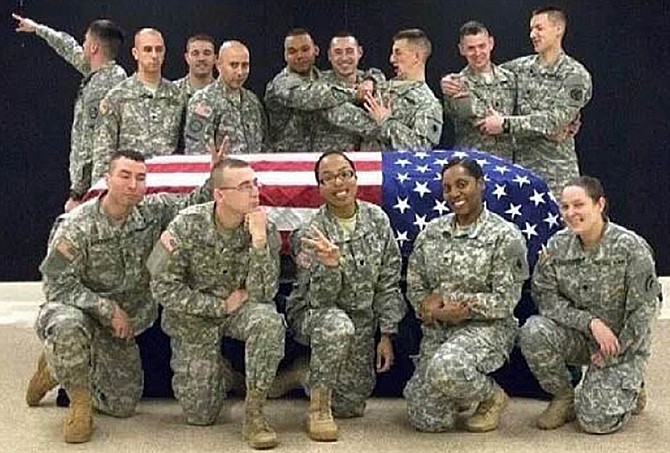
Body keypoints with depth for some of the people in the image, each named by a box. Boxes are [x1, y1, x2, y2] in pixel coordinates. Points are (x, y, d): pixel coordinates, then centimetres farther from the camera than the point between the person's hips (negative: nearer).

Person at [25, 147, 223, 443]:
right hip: (76, 310, -5)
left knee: (123, 406, 8)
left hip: (121, 327, 5)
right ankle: (80, 399, -16)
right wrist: (107, 308, -25)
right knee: (69, 327, -43)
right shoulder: (76, 227, -21)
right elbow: (58, 286, -19)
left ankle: (58, 369, 31)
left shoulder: (153, 210, -7)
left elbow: (193, 206, 5)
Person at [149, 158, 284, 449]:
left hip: (240, 308, 1)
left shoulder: (266, 230, -17)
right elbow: (164, 288, -15)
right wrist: (220, 306, -18)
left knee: (268, 320, -36)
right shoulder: (186, 226, -19)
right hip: (195, 317, 0)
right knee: (200, 415, -1)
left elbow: (262, 296, -22)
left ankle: (253, 413, -22)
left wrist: (258, 242, -35)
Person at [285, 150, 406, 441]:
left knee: (351, 405, 3)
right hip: (314, 316, -4)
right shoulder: (311, 235, -18)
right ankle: (318, 406, -19)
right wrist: (330, 265, -42)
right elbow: (319, 300, -23)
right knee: (337, 325, -40)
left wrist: (387, 334, -3)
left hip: (361, 321, 4)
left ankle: (310, 375, 35)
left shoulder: (377, 219, -7)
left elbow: (389, 282, -1)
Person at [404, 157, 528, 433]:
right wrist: (427, 303, -10)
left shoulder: (504, 236, -7)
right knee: (427, 420, -9)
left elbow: (505, 301, -11)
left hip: (486, 326, -5)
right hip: (436, 329, 5)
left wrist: (464, 309, -19)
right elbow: (414, 285, 12)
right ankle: (462, 391, 26)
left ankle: (493, 397, -3)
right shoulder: (431, 232, 9)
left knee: (446, 369, -37)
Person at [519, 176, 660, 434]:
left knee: (596, 421, -18)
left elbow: (643, 312, -13)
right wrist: (590, 321, -21)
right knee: (533, 332, -28)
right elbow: (546, 298, -8)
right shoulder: (557, 246, -6)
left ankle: (627, 391, 18)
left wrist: (613, 355, -12)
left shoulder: (631, 248, -16)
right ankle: (564, 398, -2)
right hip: (579, 338, 4)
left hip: (623, 344, -3)